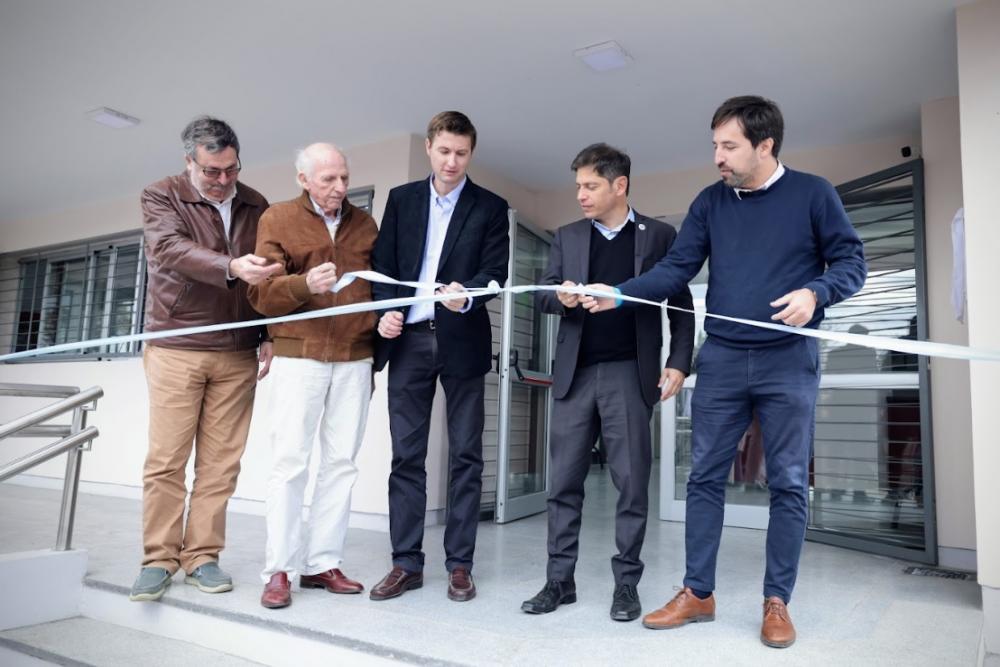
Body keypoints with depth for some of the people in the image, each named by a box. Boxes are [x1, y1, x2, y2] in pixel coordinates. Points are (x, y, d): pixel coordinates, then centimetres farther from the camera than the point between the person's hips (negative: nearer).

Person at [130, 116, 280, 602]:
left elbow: (272, 275, 14)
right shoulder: (161, 197, 1)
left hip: (238, 353, 3)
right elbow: (171, 250, -18)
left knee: (221, 462, 2)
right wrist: (231, 267, -35)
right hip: (176, 348, -2)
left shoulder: (257, 207, 10)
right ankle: (158, 560, 10)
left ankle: (202, 557, 11)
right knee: (166, 460, -1)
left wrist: (270, 335, 5)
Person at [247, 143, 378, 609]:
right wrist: (305, 284, -23)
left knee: (341, 463, 4)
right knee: (289, 461, -2)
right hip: (299, 356, -3)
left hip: (355, 359, 3)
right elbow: (261, 293, -4)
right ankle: (279, 569, 6)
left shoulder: (364, 223, 14)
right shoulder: (277, 218, 5)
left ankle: (322, 563, 13)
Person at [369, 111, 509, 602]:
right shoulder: (401, 198, 12)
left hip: (462, 341, -1)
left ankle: (459, 563, 14)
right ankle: (406, 562, 14)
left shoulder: (490, 208, 5)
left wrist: (466, 296, -25)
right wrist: (386, 310, -9)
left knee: (465, 455, 3)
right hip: (408, 339, 2)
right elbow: (383, 263, 9)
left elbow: (496, 273, -4)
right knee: (406, 454, 4)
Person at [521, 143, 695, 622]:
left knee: (631, 482, 2)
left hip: (630, 373, -2)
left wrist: (679, 362, -7)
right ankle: (559, 580, 16)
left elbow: (681, 305, 4)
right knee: (564, 482, 5)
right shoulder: (567, 237, 12)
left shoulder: (659, 235, 4)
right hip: (575, 374, 3)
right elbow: (541, 296, 8)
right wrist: (560, 297, -15)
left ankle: (627, 583, 16)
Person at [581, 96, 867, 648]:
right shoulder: (711, 201, 7)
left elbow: (851, 261, 1)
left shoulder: (812, 193, 0)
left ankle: (777, 601, 19)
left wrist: (815, 293, -19)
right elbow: (676, 269, 1)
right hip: (721, 360, 3)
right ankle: (698, 593, 18)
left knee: (788, 484, 5)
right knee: (705, 477, 5)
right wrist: (618, 293, -13)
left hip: (789, 361, -2)